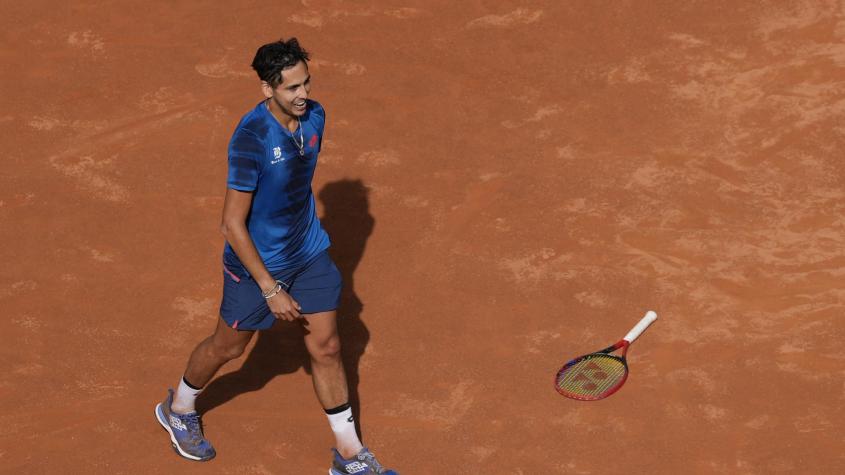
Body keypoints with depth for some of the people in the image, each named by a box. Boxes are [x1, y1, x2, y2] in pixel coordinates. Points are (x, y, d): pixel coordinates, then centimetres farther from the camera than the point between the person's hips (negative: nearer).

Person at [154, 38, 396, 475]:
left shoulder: (314, 116, -8)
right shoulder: (250, 139, -30)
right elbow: (232, 224, -27)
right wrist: (270, 290, -26)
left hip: (309, 253, 6)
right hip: (257, 260, -6)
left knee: (326, 348, 9)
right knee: (228, 346, 15)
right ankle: (178, 409, 45)